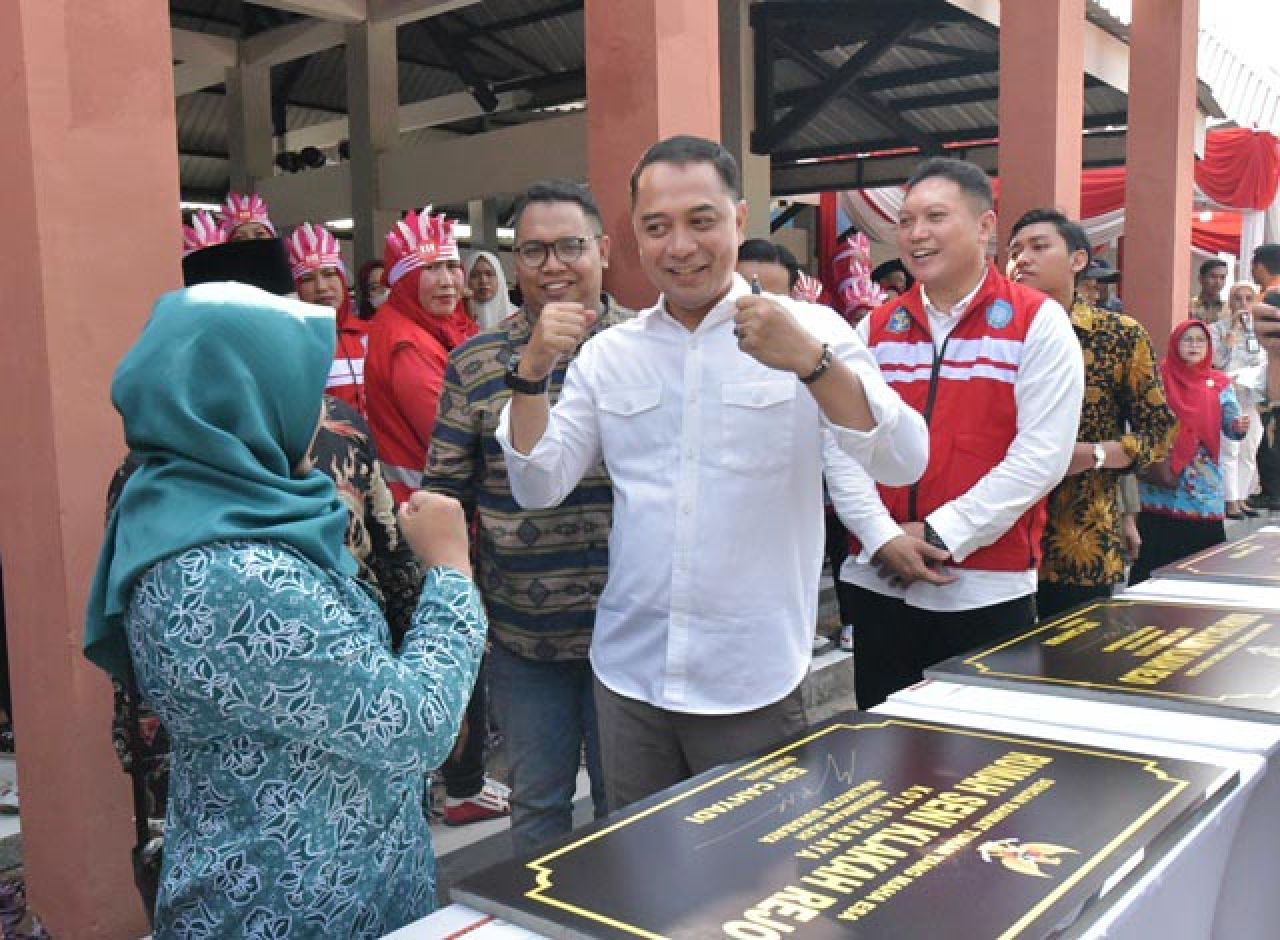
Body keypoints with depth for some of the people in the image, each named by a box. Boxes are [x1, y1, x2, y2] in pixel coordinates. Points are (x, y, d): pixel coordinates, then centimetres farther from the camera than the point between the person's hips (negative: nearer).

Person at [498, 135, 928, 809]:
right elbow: (539, 488, 3)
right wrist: (533, 371, -12)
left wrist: (811, 362, -30)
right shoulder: (608, 352, 5)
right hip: (628, 674, 3)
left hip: (753, 683, -3)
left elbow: (903, 462, -16)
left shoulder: (808, 333, -5)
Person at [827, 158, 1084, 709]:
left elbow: (1041, 455, -11)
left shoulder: (1038, 322, -2)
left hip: (990, 590, -3)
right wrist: (884, 538, -12)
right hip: (879, 584, 3)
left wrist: (940, 535, -14)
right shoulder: (875, 329, 9)